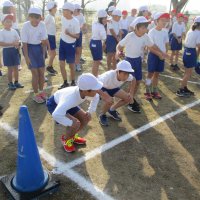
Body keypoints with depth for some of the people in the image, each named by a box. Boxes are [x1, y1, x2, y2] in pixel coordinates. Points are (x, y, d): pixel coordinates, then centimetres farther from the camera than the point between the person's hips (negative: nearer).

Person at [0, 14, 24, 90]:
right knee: (10, 68, 0)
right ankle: (10, 83, 12)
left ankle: (16, 82, 23)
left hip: (15, 50, 4)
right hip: (7, 51, -4)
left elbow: (18, 40, 11)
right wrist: (12, 44, -23)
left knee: (16, 67, 10)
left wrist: (17, 44, -13)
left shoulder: (14, 31, 5)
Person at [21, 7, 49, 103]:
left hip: (38, 47, 4)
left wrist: (43, 51, 4)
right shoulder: (26, 26, -19)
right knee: (35, 73, -7)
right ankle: (36, 95, 9)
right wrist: (26, 57, -17)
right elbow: (24, 43, -15)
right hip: (29, 48, -4)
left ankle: (41, 91, 27)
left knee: (41, 72, 7)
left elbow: (44, 40, 1)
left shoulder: (42, 25, -10)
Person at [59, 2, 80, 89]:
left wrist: (69, 34, -32)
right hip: (62, 43, 5)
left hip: (70, 44, -5)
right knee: (61, 64, 4)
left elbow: (77, 36, -16)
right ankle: (65, 82, 18)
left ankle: (73, 82, 26)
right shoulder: (63, 18, -2)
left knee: (71, 65, 7)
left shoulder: (75, 22, -20)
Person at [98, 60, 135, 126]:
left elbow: (133, 80, -3)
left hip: (113, 87, 6)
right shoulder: (109, 76, -43)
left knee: (128, 98, -7)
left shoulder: (127, 76, -26)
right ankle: (102, 115, 1)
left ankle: (112, 110, 16)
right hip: (101, 87, -5)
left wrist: (131, 94, -7)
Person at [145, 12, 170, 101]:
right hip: (153, 54, -5)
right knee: (151, 73, 1)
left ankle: (154, 91, 22)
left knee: (157, 73, 12)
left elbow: (166, 44, 11)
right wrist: (161, 53, -19)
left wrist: (165, 53, -5)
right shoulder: (152, 32, -11)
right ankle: (148, 92, 10)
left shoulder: (165, 32, 6)